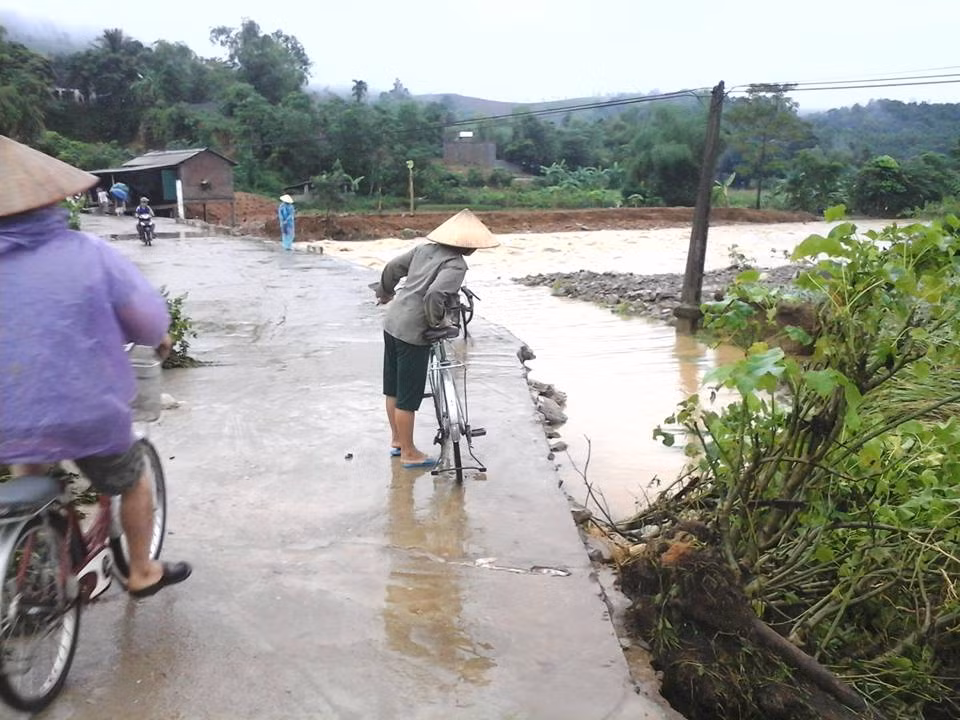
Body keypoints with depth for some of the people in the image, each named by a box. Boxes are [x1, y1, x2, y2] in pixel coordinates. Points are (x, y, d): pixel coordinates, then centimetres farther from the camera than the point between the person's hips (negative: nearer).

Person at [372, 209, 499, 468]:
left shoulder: (425, 248, 7)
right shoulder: (456, 264, -15)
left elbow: (393, 267, 12)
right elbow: (435, 294, -30)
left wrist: (384, 292, 30)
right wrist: (437, 321, -13)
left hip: (392, 322, 8)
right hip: (413, 332, -8)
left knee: (393, 388, 19)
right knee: (408, 396, 5)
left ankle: (396, 440, 35)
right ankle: (409, 453, 18)